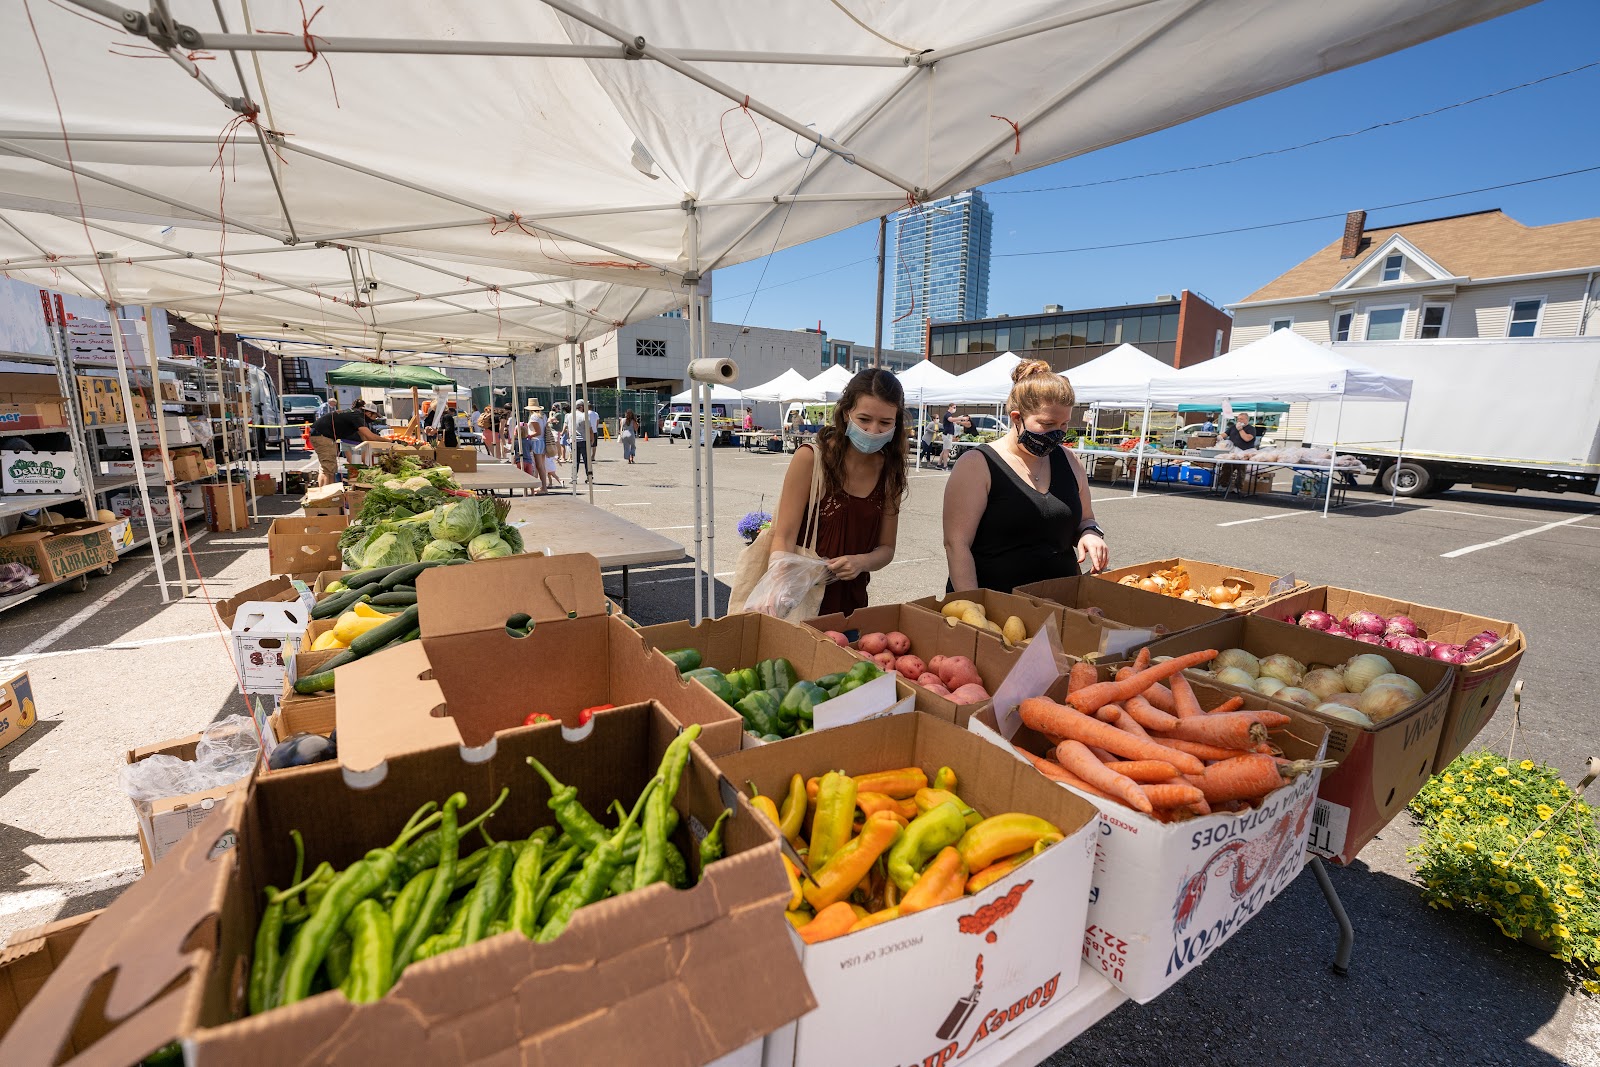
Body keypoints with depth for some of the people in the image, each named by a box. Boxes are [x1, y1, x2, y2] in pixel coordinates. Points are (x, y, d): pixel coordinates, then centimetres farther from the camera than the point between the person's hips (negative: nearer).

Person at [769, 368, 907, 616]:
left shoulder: (890, 471, -3)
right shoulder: (810, 458, -16)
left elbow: (886, 548, 2)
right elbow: (784, 537, -18)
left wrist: (861, 562, -19)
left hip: (851, 600, 4)